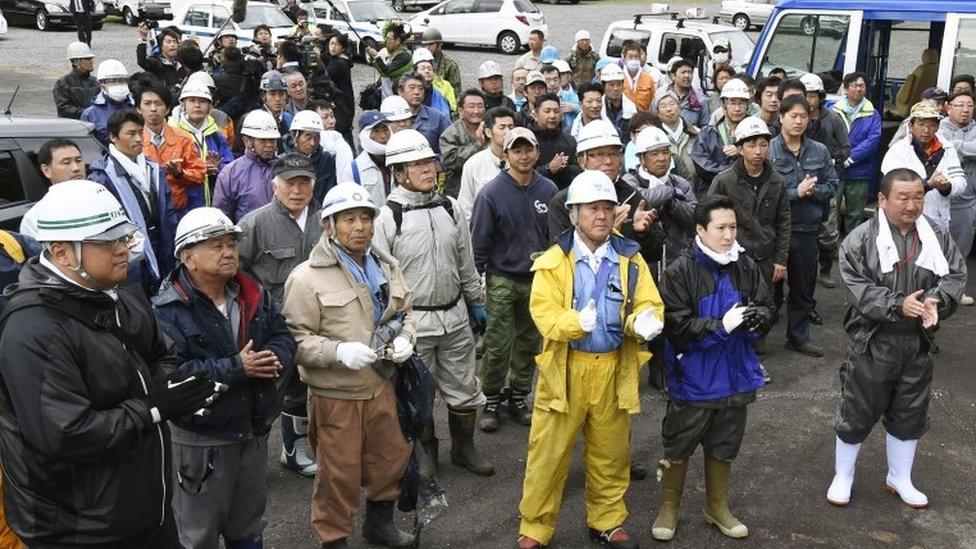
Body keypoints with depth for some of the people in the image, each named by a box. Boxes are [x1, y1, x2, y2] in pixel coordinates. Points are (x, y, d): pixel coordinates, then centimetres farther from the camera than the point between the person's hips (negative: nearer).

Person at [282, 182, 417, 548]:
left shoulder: (386, 267, 5)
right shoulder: (307, 277, -14)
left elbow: (405, 312, 18)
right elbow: (295, 338, -15)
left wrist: (404, 339, -3)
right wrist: (338, 351, -29)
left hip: (380, 385, 6)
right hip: (335, 393, -6)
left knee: (391, 458, 20)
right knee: (339, 473, 6)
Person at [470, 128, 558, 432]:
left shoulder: (548, 190, -1)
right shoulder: (492, 193, -11)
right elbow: (478, 241, -7)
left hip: (538, 278, 4)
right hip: (502, 280, -4)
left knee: (529, 343, 13)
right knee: (498, 346, 0)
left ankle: (518, 397, 29)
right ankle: (491, 400, 18)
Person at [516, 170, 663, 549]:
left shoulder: (630, 258, 3)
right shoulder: (554, 260, -5)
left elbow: (649, 304, 0)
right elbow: (543, 312, -14)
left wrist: (644, 322, -24)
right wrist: (578, 322, -33)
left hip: (615, 368, 3)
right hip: (565, 368, -2)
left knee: (611, 452, 16)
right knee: (548, 453, 5)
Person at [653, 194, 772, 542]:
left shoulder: (746, 266, -3)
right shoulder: (681, 270, -16)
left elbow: (766, 306, 6)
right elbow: (676, 325, -20)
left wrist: (757, 316, -17)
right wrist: (722, 325, -26)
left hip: (734, 377, 4)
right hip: (693, 379, -4)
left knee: (723, 447, 20)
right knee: (678, 447, 11)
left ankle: (717, 508, 40)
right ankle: (668, 509, 32)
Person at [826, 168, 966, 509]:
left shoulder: (937, 238, 2)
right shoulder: (861, 240, -11)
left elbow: (956, 274, 1)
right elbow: (857, 288, -16)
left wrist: (935, 300, -19)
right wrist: (898, 305, -27)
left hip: (919, 343, 4)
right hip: (872, 343, -4)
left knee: (910, 415, 18)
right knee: (857, 413, 8)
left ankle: (899, 479, 38)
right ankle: (842, 478, 28)